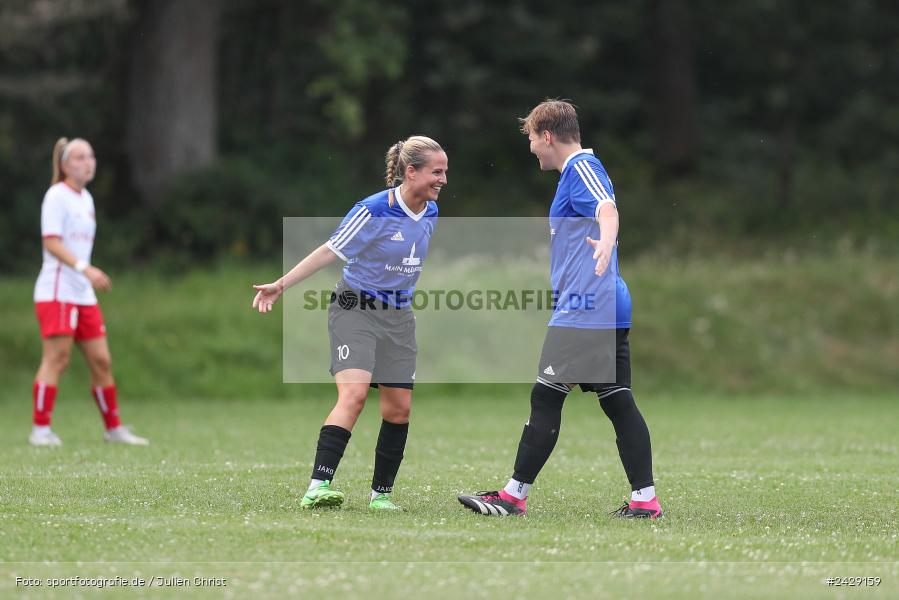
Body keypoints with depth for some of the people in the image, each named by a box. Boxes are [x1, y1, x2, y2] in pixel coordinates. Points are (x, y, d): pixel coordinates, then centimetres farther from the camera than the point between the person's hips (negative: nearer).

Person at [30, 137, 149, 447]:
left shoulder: (86, 198, 17)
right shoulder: (57, 195, -8)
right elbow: (51, 242, -17)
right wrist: (84, 268, -27)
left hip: (84, 294, 8)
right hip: (56, 291, -8)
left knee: (101, 361, 7)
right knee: (57, 358, -11)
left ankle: (113, 427, 15)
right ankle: (40, 428, -7)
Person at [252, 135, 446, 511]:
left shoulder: (430, 212, 4)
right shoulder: (373, 211, -18)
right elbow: (330, 251, -13)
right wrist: (281, 285, -16)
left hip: (398, 315, 7)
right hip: (355, 309, -7)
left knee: (399, 409, 2)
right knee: (354, 394, -24)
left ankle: (380, 494, 16)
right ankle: (317, 487, -31)